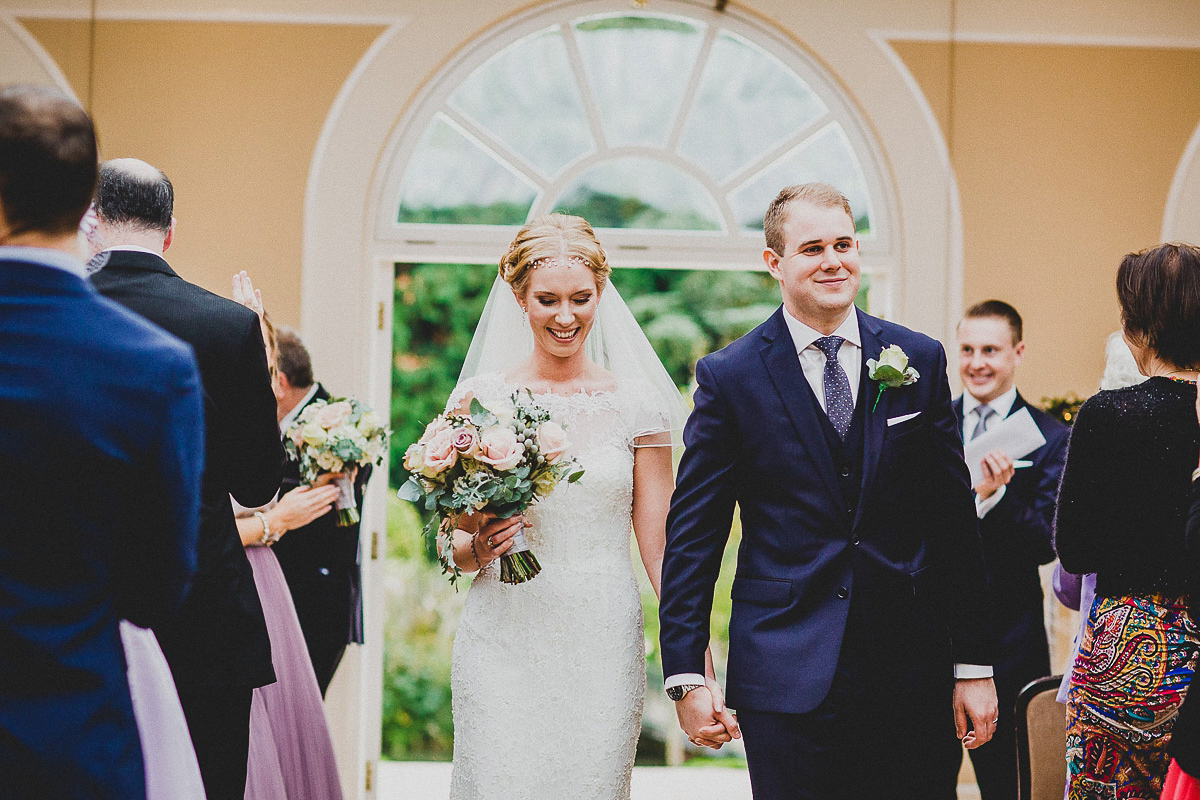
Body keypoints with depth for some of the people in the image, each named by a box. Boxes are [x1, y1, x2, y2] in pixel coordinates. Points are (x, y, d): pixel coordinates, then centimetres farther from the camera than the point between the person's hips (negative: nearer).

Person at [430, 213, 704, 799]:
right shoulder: (479, 398, 3)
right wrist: (478, 547, -13)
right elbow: (452, 546, 10)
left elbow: (660, 545, 3)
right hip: (503, 646, 0)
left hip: (603, 649, 0)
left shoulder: (635, 403, 3)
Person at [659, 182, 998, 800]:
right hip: (786, 675, -2)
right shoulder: (729, 377, 0)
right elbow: (692, 535, 0)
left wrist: (973, 665, 4)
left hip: (913, 676, 2)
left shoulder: (920, 361, 6)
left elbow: (955, 522, 7)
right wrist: (686, 676, -6)